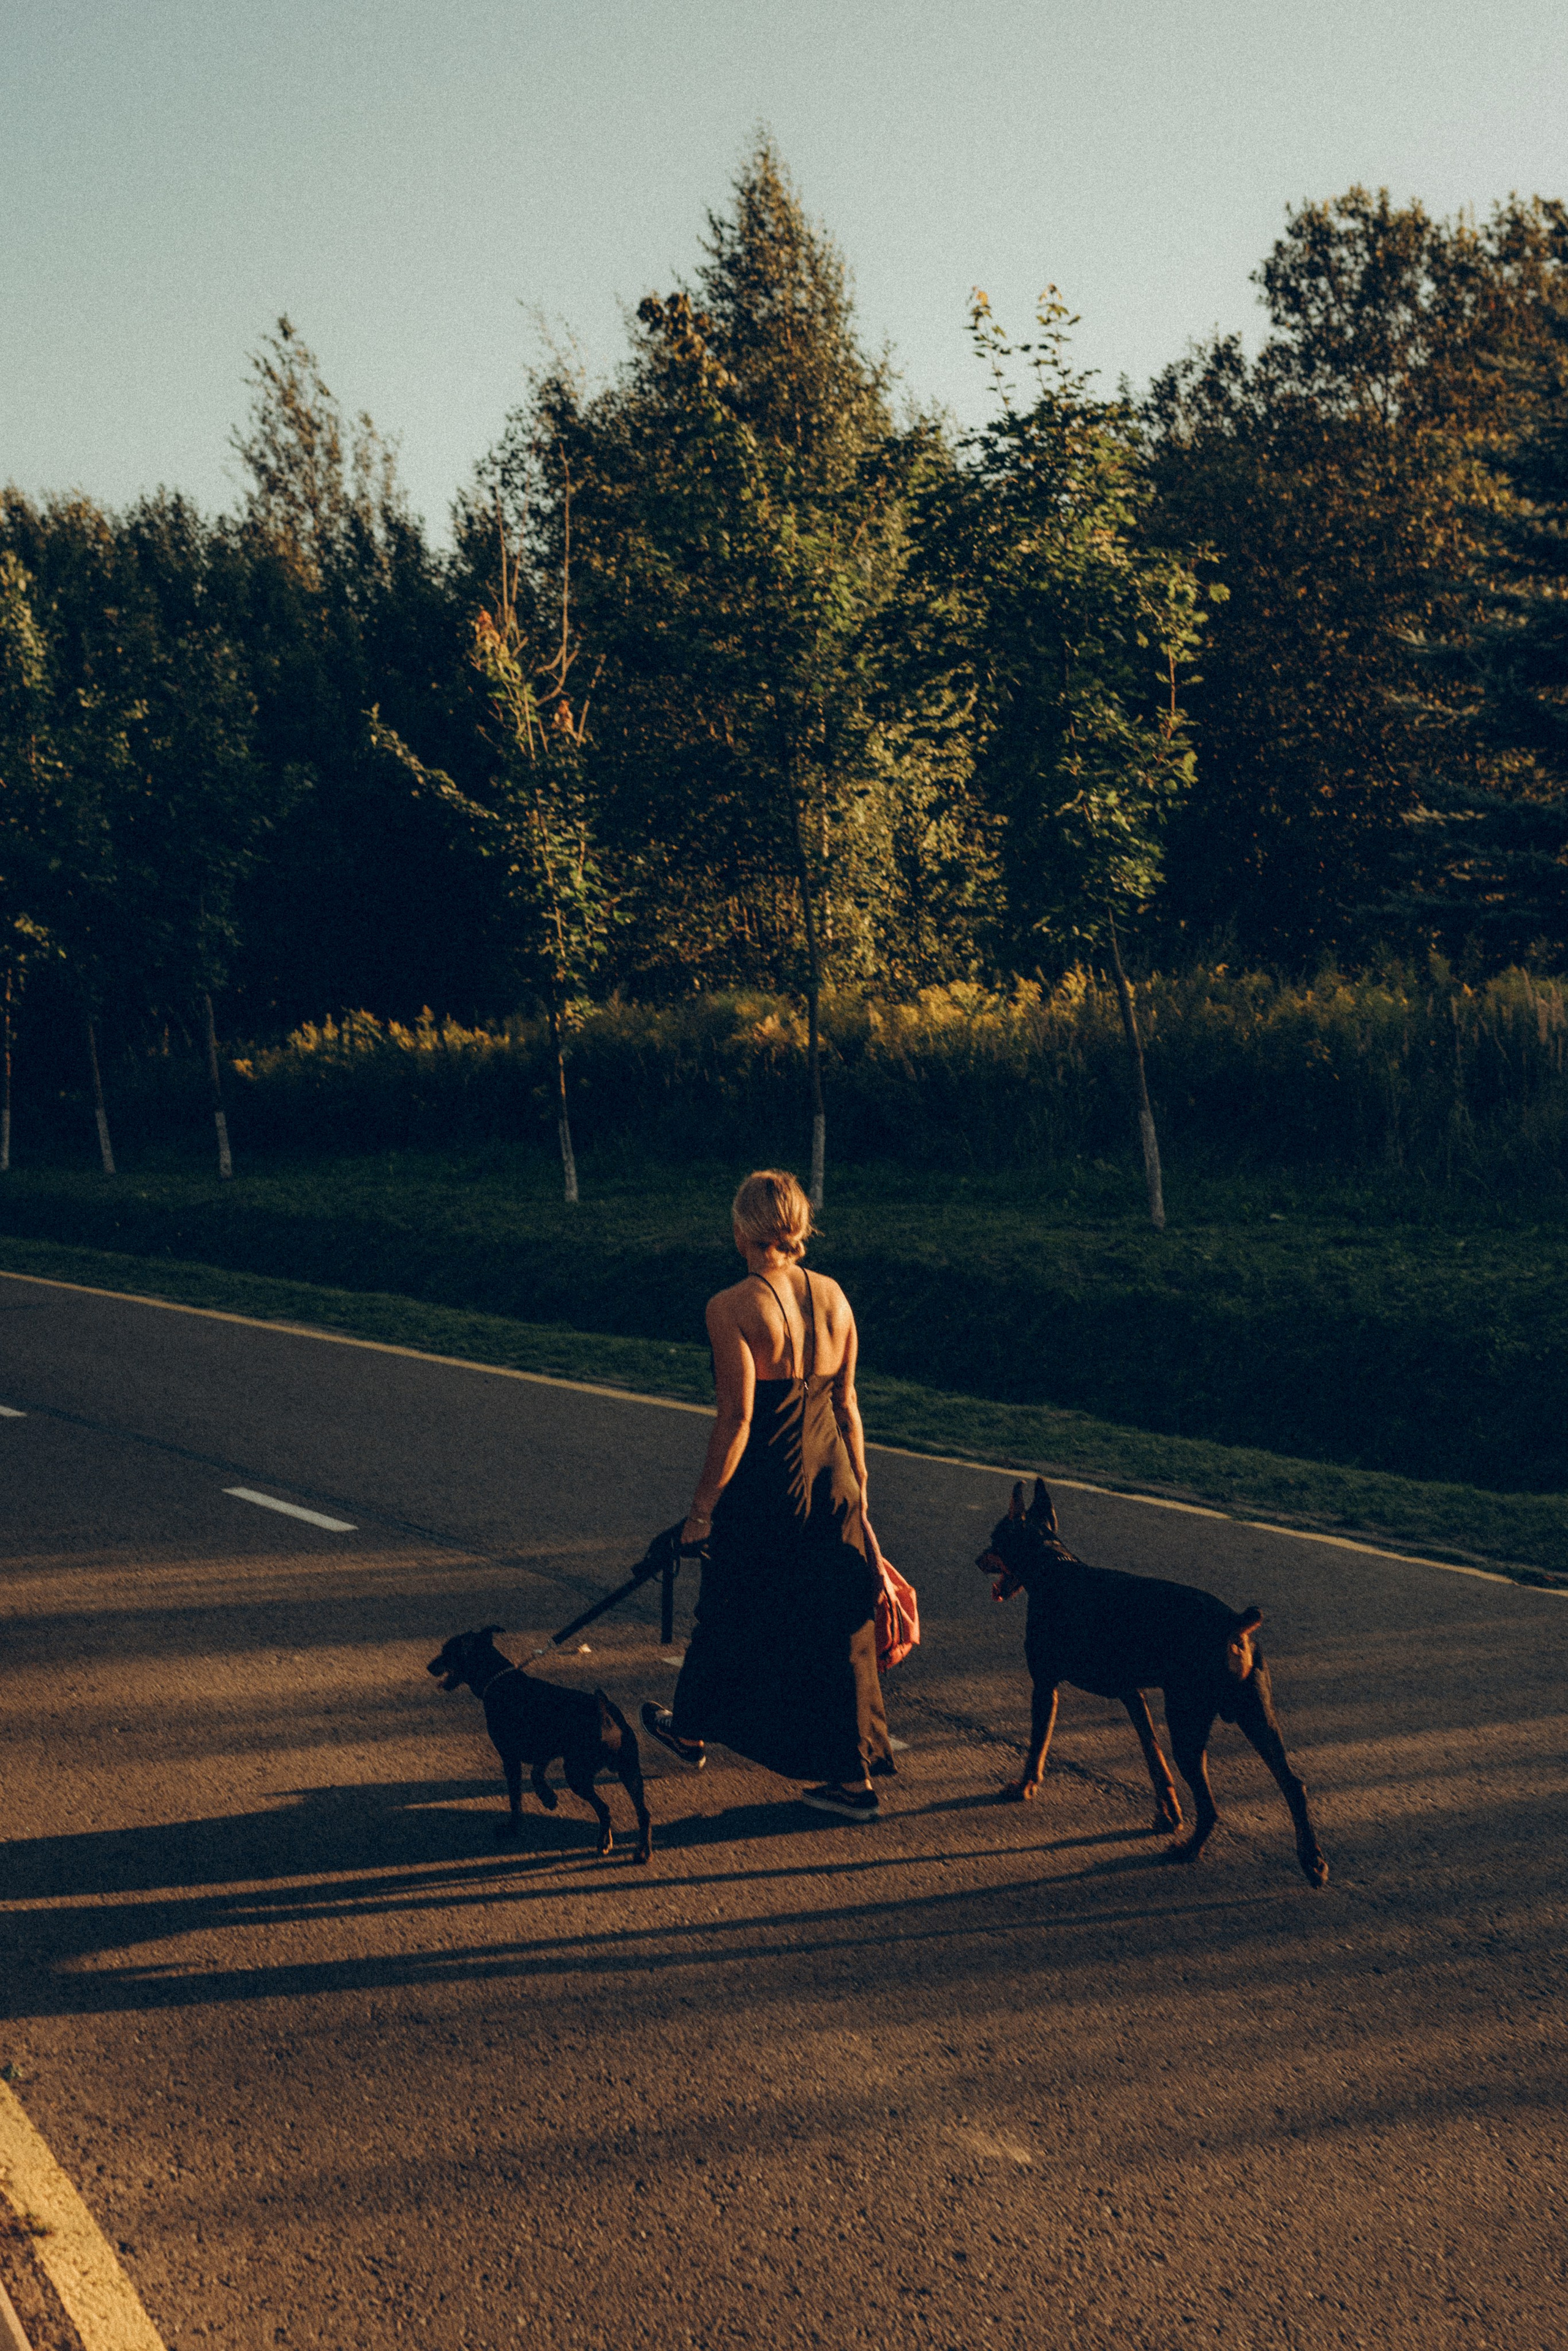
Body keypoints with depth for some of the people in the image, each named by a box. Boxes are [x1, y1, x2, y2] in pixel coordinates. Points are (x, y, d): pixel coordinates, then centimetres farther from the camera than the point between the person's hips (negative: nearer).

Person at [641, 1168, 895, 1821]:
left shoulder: (733, 1308, -16)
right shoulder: (833, 1298, 2)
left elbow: (736, 1419, -18)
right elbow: (846, 1405, 7)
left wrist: (702, 1507, -10)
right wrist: (858, 1494, 16)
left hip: (763, 1491, -5)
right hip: (832, 1483, 5)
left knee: (730, 1615, 16)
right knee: (839, 1627, 11)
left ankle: (690, 1730, 40)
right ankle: (852, 1777, 13)